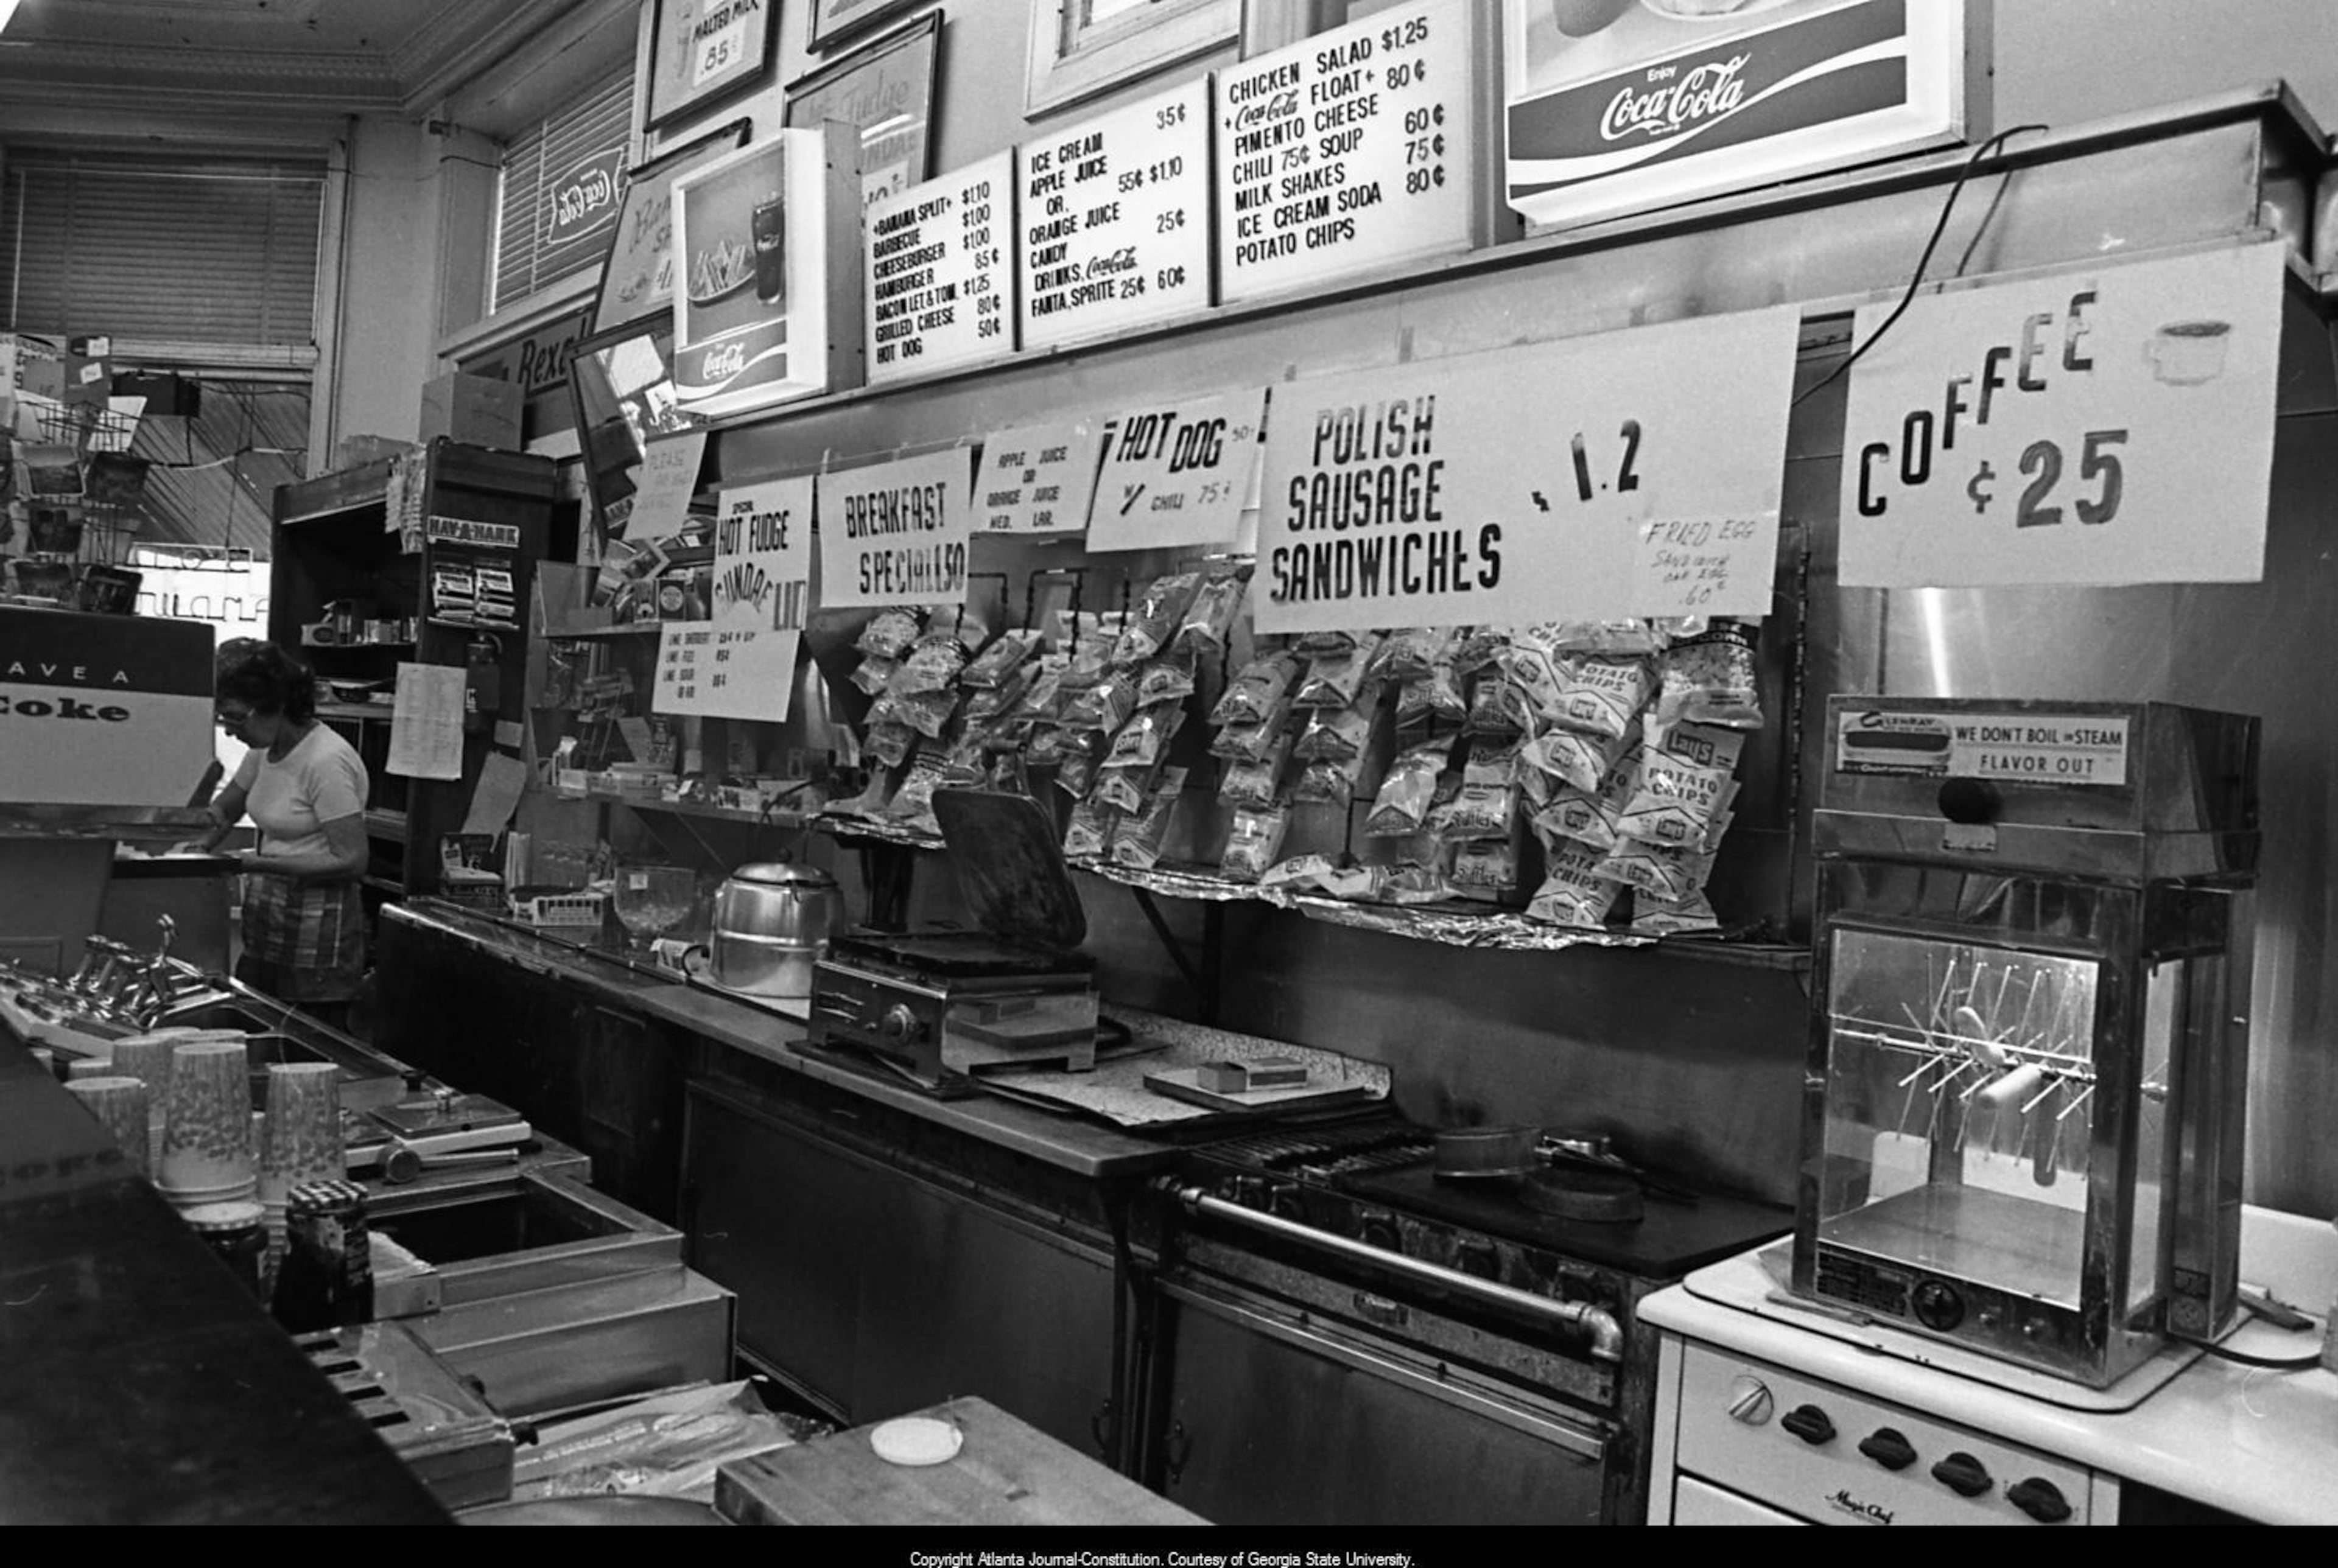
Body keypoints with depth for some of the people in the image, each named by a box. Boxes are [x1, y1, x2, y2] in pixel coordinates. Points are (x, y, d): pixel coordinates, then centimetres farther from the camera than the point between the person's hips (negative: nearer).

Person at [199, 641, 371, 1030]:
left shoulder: (327, 761, -18)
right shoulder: (264, 752, 7)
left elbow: (351, 861, -20)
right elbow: (222, 812, 23)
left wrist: (262, 864, -20)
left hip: (317, 932, -8)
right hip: (268, 925, 8)